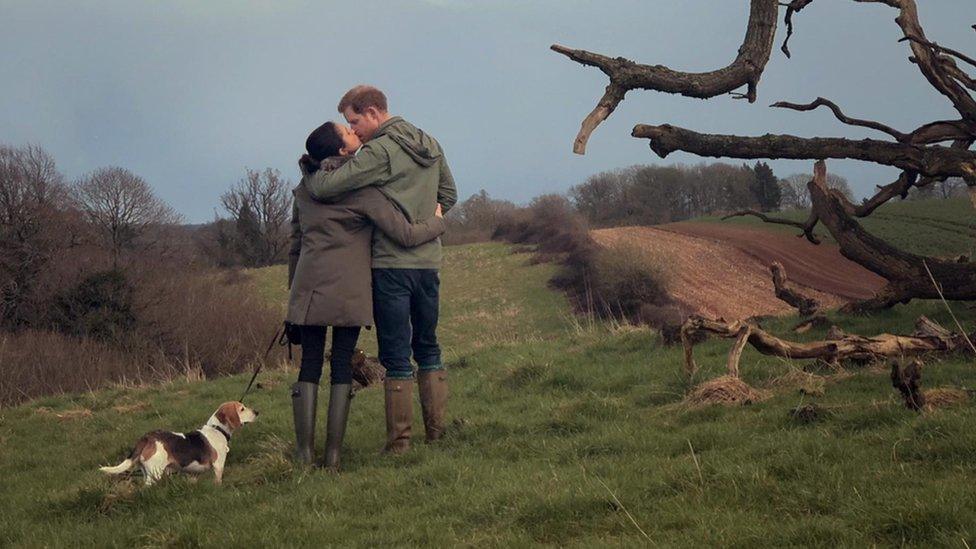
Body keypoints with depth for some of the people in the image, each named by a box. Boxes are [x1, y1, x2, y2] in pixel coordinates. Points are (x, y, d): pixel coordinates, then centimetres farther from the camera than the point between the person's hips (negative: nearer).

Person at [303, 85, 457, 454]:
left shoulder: (379, 152, -14)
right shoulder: (431, 146, 11)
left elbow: (323, 188, -21)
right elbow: (448, 196, 21)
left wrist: (308, 172, -2)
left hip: (391, 265, -7)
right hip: (429, 262, 7)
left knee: (396, 357, -1)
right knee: (428, 348, 17)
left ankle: (399, 442, 2)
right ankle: (438, 433, 18)